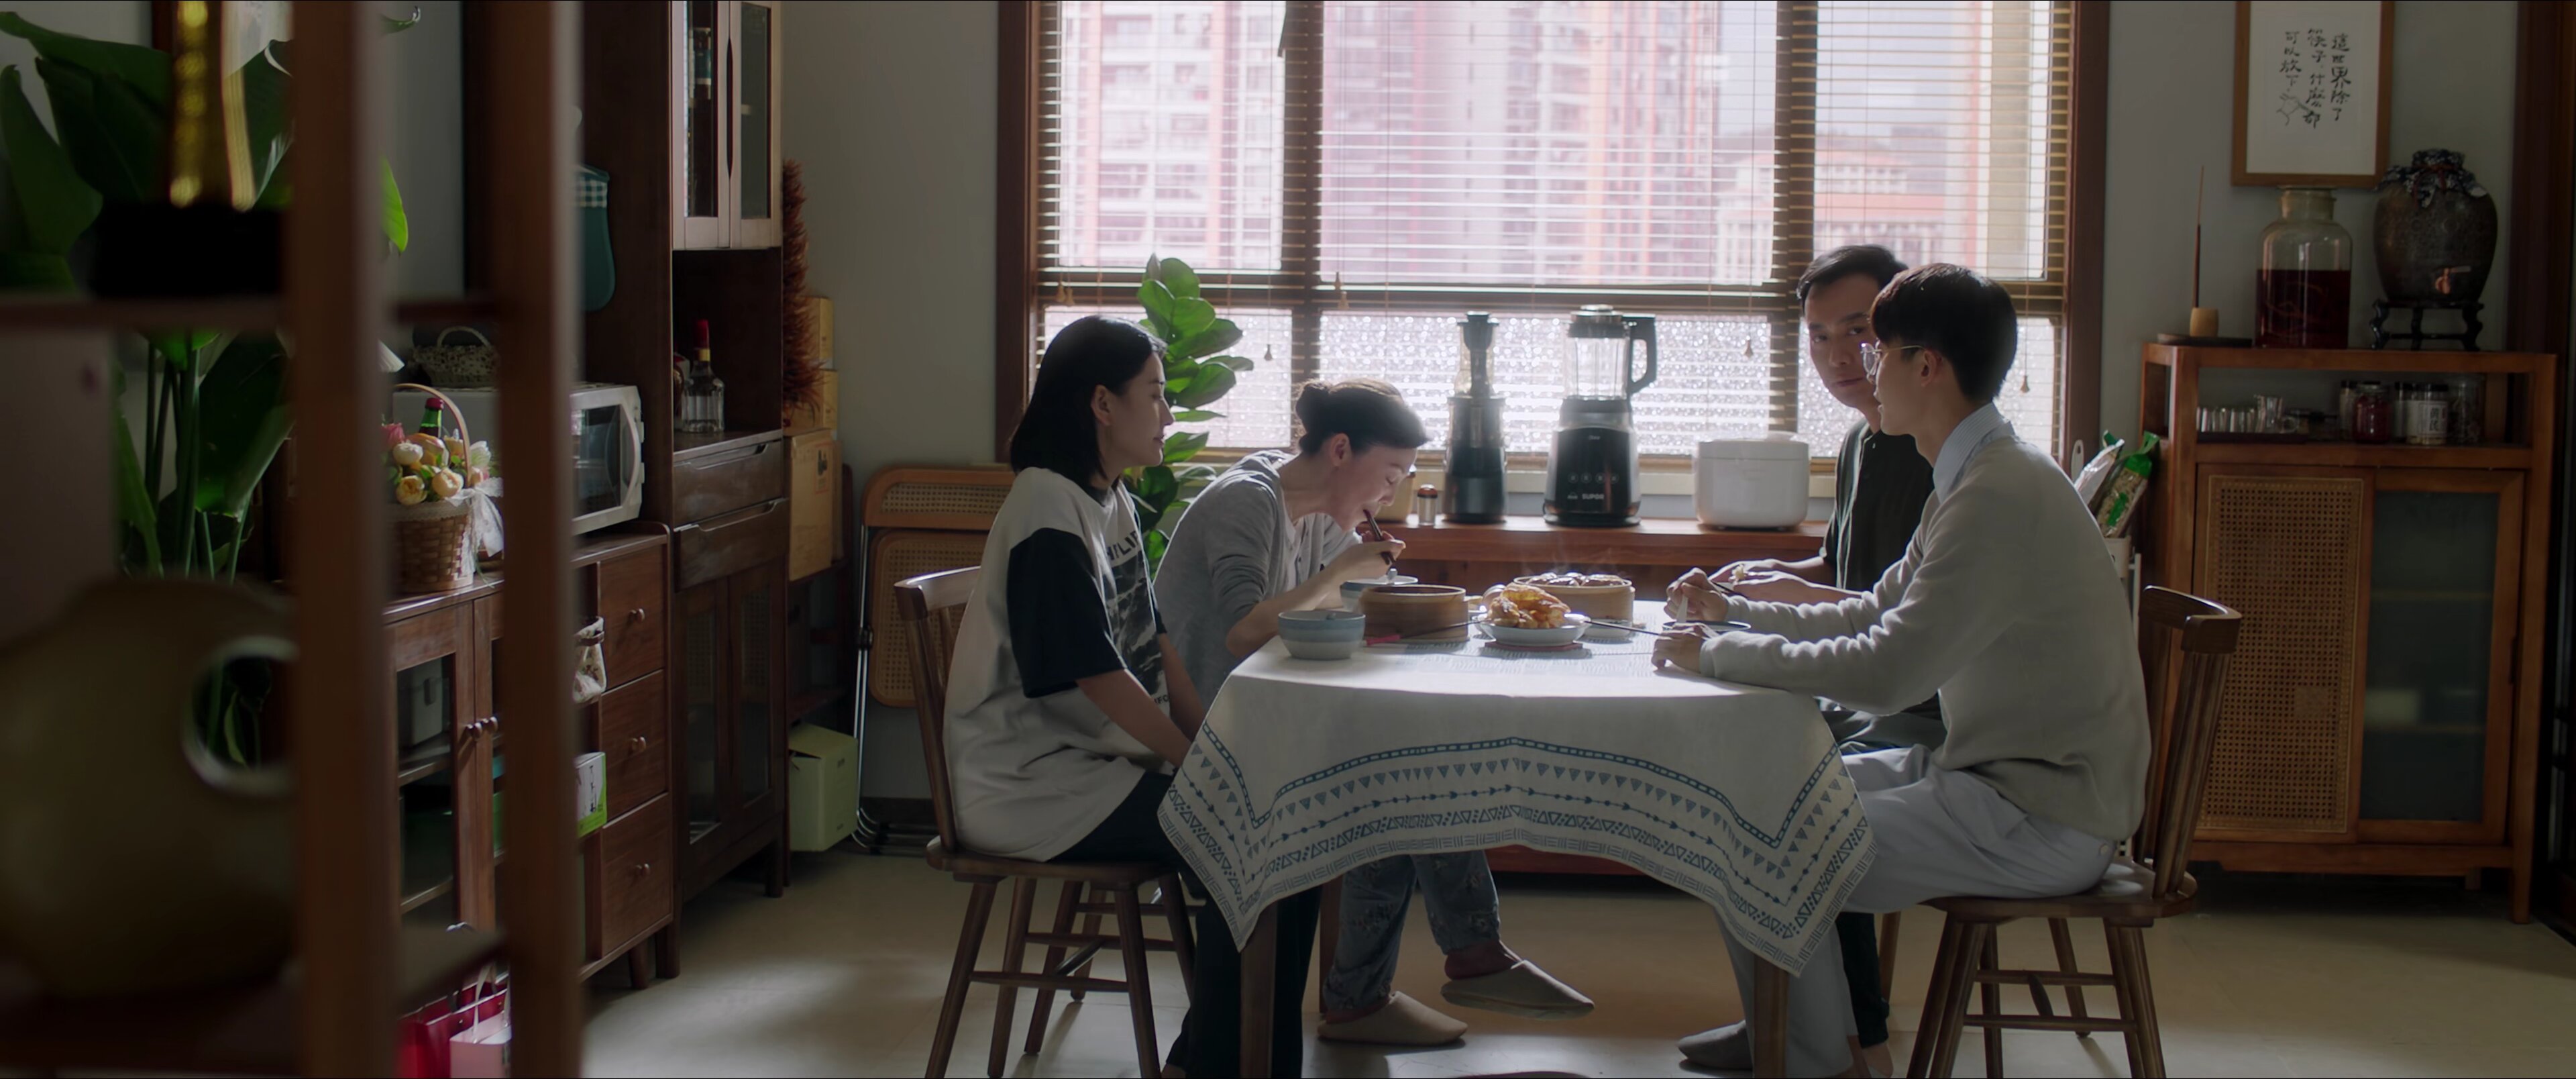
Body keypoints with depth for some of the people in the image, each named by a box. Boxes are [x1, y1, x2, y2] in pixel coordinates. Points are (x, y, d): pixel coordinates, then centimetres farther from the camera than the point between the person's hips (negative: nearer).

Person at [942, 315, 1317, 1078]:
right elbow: (1103, 681, -20)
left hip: (1110, 756, 9)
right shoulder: (1048, 516, -17)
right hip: (1035, 784, -9)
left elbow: (1156, 647, 12)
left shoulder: (1111, 503, 12)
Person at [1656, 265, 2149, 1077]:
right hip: (1997, 772, 11)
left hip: (2044, 820, -11)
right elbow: (1877, 614, 21)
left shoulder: (2001, 495, -22)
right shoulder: (1973, 477, 11)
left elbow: (1885, 674, -28)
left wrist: (1718, 657, -18)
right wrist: (1736, 612, 13)